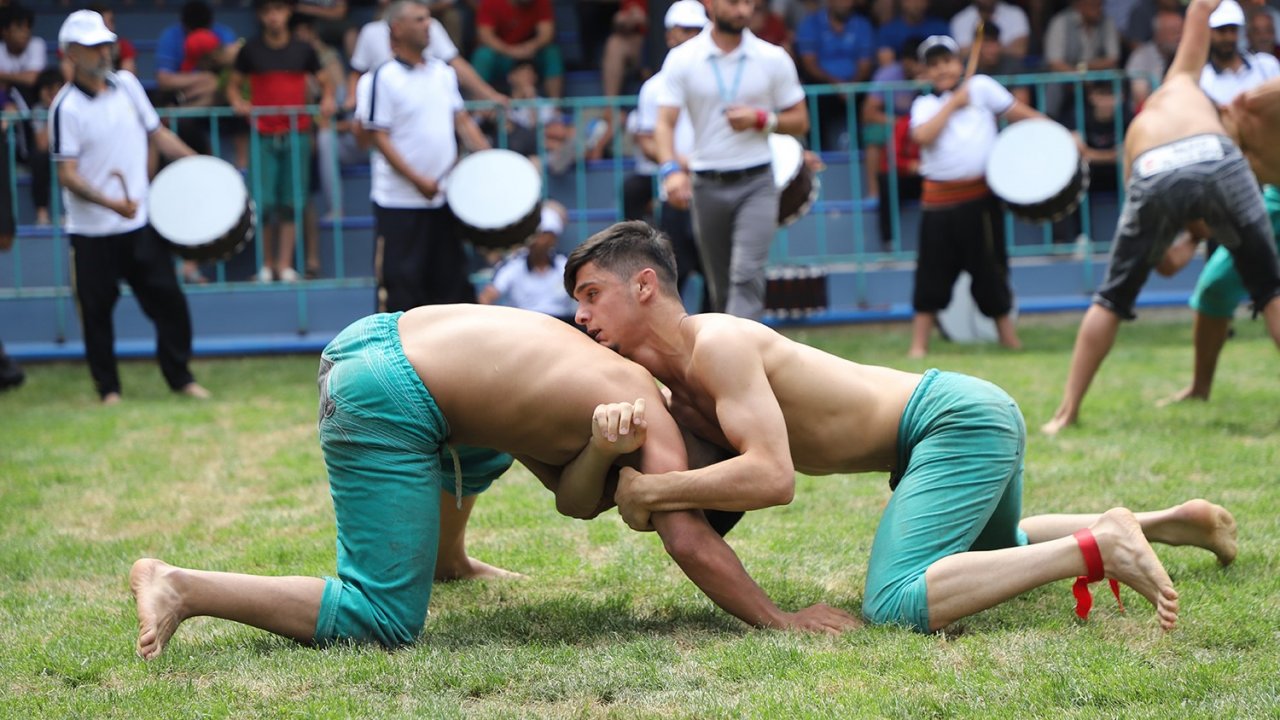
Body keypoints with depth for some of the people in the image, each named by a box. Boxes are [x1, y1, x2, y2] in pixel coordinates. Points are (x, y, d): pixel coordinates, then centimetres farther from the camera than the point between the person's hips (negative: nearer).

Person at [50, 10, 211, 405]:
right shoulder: (66, 106, -12)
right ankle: (108, 388, 17)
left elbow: (156, 132, 16)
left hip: (140, 221, 4)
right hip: (92, 230, -4)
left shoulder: (127, 84, 4)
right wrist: (110, 203, -28)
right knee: (97, 309, 4)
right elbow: (67, 174, -15)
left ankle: (181, 377, 16)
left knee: (168, 298, 3)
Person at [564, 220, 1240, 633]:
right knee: (987, 550, 37)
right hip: (966, 419, 11)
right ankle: (1167, 521, 35)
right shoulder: (671, 384, 10)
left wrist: (651, 490, -24)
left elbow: (771, 477, -30)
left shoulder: (716, 345, -20)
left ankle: (1099, 547, -22)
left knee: (893, 605, -27)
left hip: (959, 421, -11)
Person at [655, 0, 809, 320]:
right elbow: (665, 122, -8)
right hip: (707, 185, 1)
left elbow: (800, 121, 7)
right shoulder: (682, 60, -1)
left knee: (747, 274, -17)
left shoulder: (773, 59, 1)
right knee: (720, 285, 9)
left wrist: (761, 119, -13)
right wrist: (671, 169, -26)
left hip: (756, 184, -1)